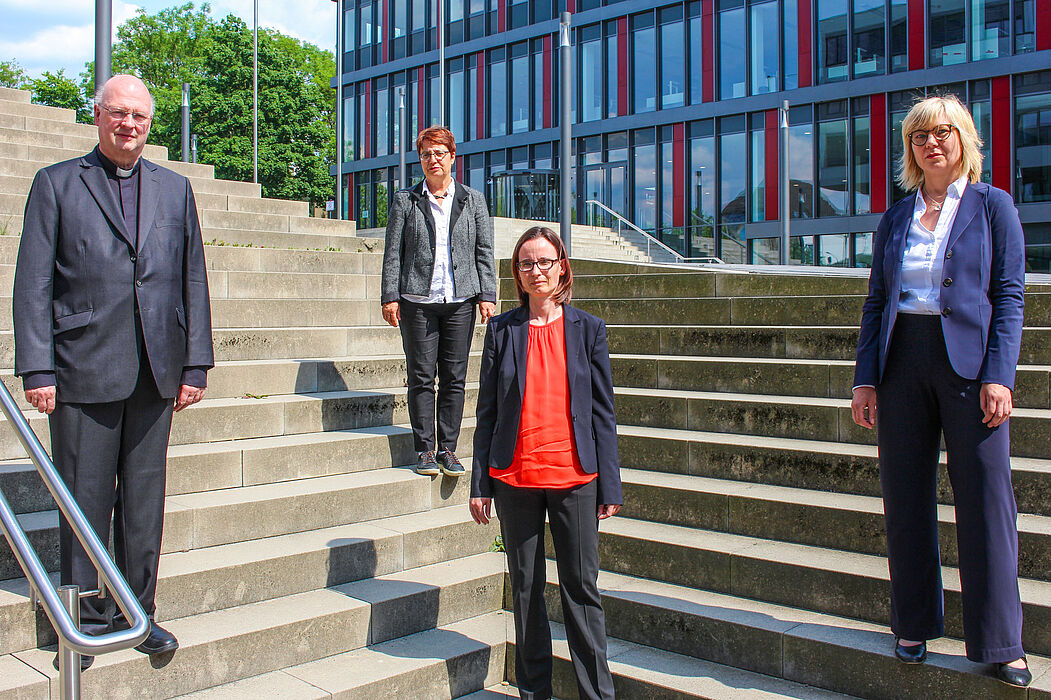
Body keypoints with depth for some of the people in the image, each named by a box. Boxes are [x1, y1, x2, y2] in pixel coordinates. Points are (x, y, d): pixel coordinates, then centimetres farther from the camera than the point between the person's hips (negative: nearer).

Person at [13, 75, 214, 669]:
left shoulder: (175, 189, 13)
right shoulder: (56, 183, 5)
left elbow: (193, 280, 10)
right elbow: (33, 283, 0)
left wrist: (196, 364, 4)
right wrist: (37, 369, -8)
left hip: (155, 375, 3)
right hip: (83, 372, -2)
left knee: (144, 502, 10)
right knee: (85, 502, 4)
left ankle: (137, 612, 24)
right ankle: (87, 617, 20)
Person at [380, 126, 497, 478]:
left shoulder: (473, 200, 11)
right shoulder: (405, 201, 8)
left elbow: (484, 252, 9)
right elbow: (393, 252, 6)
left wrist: (487, 295, 1)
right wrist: (390, 296, -2)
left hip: (460, 301, 1)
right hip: (417, 301, -1)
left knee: (454, 378, 2)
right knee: (421, 377, 0)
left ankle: (447, 448, 12)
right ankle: (425, 449, 9)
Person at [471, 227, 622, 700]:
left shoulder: (588, 329, 4)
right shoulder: (502, 330, 4)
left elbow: (602, 412, 4)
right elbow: (487, 411, 6)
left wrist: (610, 487, -1)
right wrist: (480, 484, 2)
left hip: (574, 478, -1)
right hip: (515, 478, 1)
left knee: (581, 587, 3)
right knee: (526, 589, 10)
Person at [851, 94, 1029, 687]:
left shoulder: (992, 206, 4)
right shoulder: (895, 218, 13)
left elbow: (1009, 296, -3)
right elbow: (876, 302, 10)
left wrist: (999, 376, -13)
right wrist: (866, 379, 2)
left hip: (968, 363, -3)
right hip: (902, 363, 4)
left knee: (986, 499, -3)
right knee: (906, 500, 7)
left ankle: (1000, 643, 8)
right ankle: (915, 625, 21)